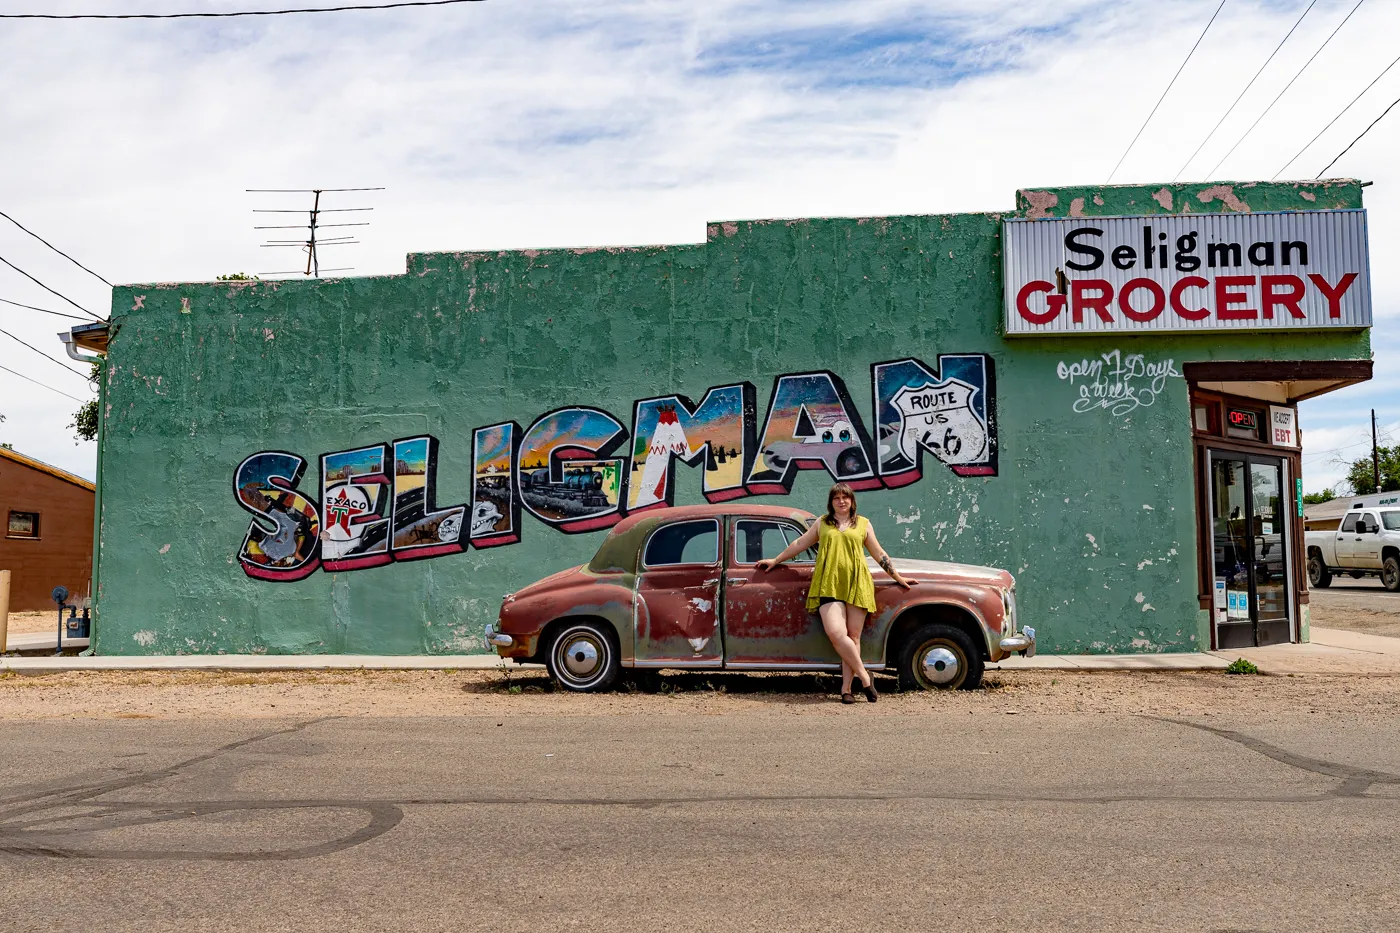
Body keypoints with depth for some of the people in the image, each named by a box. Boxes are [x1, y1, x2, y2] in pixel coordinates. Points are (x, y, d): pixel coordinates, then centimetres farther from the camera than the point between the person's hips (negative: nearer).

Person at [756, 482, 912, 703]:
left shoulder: (863, 523, 15)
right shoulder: (822, 523, 17)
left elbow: (878, 554, 19)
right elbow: (799, 544, 23)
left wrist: (897, 577, 18)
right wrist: (775, 561, 25)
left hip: (857, 584, 0)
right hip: (828, 584, 0)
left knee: (853, 637, -2)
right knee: (836, 633, -18)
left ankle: (846, 687, 2)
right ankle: (864, 676, -7)